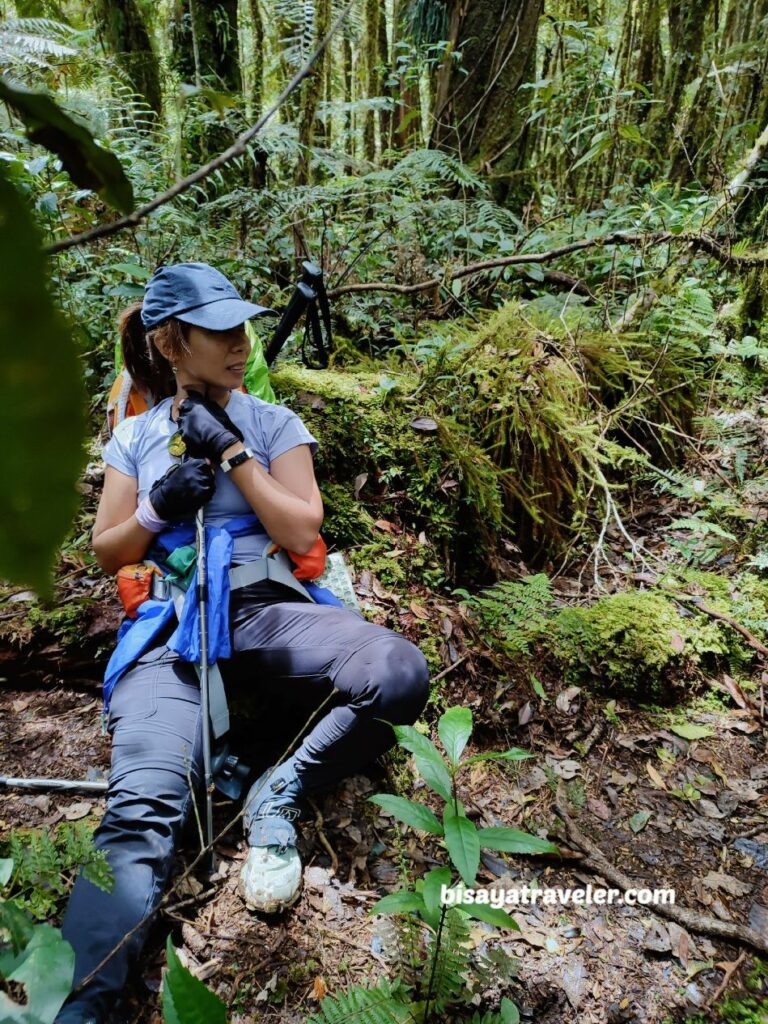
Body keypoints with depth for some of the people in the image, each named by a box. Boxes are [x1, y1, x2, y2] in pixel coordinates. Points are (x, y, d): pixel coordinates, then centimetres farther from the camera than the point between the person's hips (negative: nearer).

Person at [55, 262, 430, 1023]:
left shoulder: (274, 423, 10)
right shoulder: (136, 435, 15)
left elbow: (301, 532, -2)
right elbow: (106, 553, 16)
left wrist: (232, 451, -7)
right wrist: (157, 509, -4)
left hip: (264, 609, 0)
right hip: (168, 625, 0)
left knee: (400, 673, -29)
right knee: (141, 811, -25)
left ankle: (277, 799, -10)